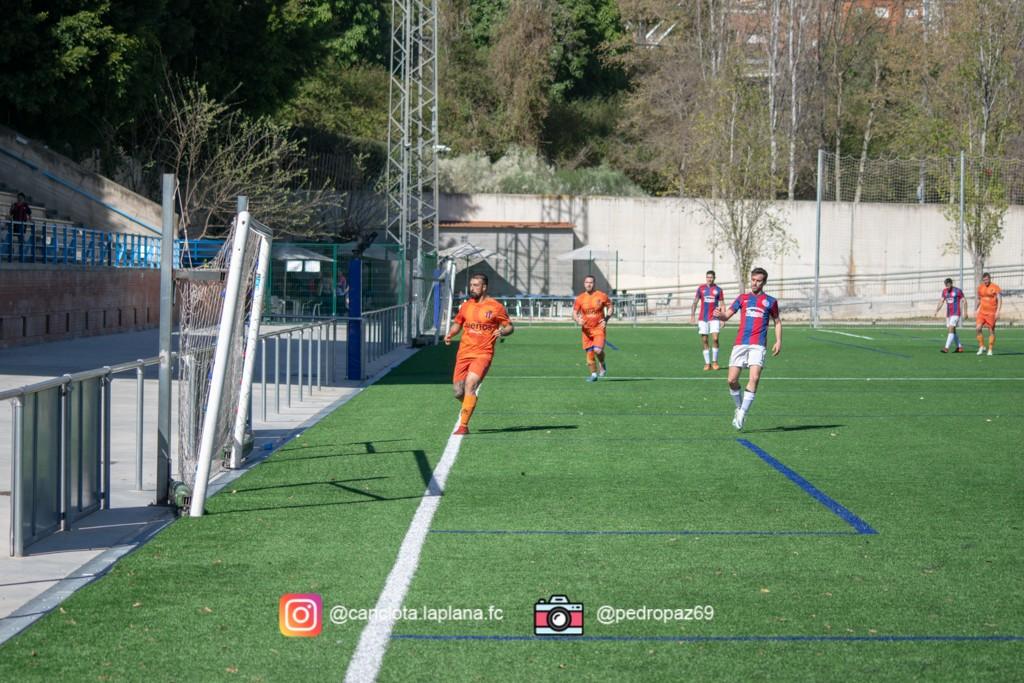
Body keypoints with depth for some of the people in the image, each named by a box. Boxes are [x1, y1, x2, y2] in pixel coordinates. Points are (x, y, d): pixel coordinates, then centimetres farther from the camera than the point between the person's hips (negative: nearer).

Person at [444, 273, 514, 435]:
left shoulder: (495, 307, -2)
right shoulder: (466, 305, 11)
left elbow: (510, 327, 4)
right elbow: (457, 323, 25)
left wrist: (502, 332, -18)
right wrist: (450, 334, 5)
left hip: (483, 353, -5)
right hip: (464, 353, 5)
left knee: (469, 385, -22)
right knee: (458, 392, 2)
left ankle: (463, 425, -18)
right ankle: (469, 405, 37)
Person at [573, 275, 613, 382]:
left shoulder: (602, 296, -3)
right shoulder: (580, 298, 1)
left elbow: (610, 307, 8)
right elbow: (574, 313, 4)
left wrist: (606, 319, -7)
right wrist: (578, 320, -18)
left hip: (599, 328, -2)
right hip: (587, 329, 3)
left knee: (598, 350, -21)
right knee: (589, 353, 3)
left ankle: (602, 364, 11)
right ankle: (593, 374, 21)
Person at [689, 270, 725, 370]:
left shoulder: (718, 290, 4)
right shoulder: (701, 288, 8)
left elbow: (722, 305, 5)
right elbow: (695, 302, 11)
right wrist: (692, 316, 2)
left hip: (714, 318, -2)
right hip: (702, 318, 2)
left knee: (715, 339, -13)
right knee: (704, 340, 0)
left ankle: (714, 361, 0)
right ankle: (707, 363, 6)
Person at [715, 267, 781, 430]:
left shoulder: (770, 301, 12)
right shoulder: (742, 298, 16)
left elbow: (777, 321, 21)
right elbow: (727, 315, 11)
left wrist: (778, 341, 6)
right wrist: (719, 315, -13)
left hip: (758, 345, -2)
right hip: (740, 343, 2)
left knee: (754, 378, -19)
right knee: (732, 380, -6)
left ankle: (742, 414, -16)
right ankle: (739, 408, 18)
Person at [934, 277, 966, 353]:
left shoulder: (958, 291, -7)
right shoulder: (944, 291, 9)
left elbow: (964, 301, -2)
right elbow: (941, 301, 11)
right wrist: (936, 310, -3)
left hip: (956, 314, -7)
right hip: (948, 314, 7)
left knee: (951, 329, -16)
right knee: (951, 331, 9)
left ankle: (946, 348, -22)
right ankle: (959, 347, 20)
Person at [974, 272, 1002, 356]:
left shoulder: (995, 287, -7)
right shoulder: (980, 287, 9)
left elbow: (999, 300, -10)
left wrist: (998, 312, -19)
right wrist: (976, 310, 20)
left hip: (992, 313, -4)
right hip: (982, 312, 4)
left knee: (991, 331, 1)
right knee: (977, 329, -10)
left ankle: (990, 350, 9)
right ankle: (981, 347, 4)